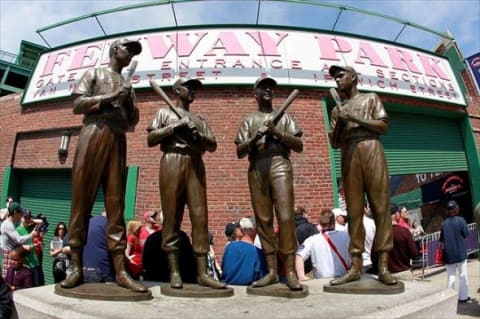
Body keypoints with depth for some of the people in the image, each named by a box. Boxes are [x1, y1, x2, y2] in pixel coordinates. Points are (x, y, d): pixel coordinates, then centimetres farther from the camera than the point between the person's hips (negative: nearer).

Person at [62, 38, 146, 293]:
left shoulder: (127, 86, 27)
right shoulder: (94, 73, 15)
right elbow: (77, 105, 2)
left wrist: (130, 104, 4)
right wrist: (109, 97, -7)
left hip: (118, 140, 4)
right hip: (93, 135, -3)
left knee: (116, 205, -4)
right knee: (81, 200, -6)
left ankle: (120, 270, -8)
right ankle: (76, 267, -1)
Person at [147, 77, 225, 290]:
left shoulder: (199, 120, 28)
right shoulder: (165, 112, 17)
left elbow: (213, 146, 17)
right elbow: (150, 139, 4)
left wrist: (198, 135, -2)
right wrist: (176, 127, -4)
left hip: (196, 165, 4)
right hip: (172, 162, -3)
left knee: (200, 216, -6)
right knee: (172, 216, -7)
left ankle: (202, 272, -6)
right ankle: (174, 271, -3)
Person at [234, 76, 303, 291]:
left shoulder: (284, 117, 19)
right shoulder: (249, 120, 20)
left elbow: (299, 146, 9)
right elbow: (239, 153, 11)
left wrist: (277, 133, -5)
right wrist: (254, 139, -7)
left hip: (279, 165, -1)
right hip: (257, 169, 2)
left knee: (285, 216, -13)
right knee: (263, 219, -1)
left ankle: (290, 271, -9)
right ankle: (272, 271, 5)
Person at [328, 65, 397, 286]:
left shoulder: (371, 98, 18)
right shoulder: (337, 109, 25)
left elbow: (383, 126, 4)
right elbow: (334, 142, 18)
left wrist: (355, 118, -4)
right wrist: (340, 123, 0)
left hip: (371, 149, -2)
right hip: (349, 155, 3)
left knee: (380, 205, -9)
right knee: (353, 210, -4)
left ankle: (383, 266, -8)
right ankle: (356, 267, -6)